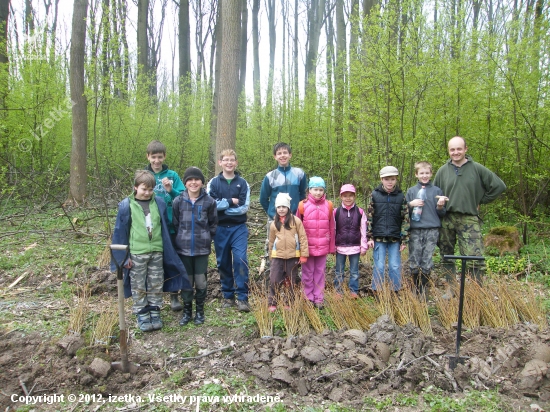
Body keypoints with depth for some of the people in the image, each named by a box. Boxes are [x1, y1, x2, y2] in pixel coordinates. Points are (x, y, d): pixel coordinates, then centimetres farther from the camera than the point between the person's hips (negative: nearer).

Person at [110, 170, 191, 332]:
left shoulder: (159, 203, 1)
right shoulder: (127, 205, -5)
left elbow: (165, 227, 8)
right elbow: (120, 232, -2)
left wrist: (168, 250, 8)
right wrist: (124, 256, -4)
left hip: (157, 252, 2)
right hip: (137, 253, -2)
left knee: (156, 285, 11)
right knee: (138, 286, 9)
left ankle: (155, 312, 25)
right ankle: (142, 315, 21)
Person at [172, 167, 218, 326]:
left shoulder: (209, 201, -6)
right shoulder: (178, 201, -4)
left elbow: (213, 224, 5)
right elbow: (174, 224, 5)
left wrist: (206, 238, 2)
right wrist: (181, 238, 4)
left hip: (202, 249, -1)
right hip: (183, 248, 1)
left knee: (201, 281, 6)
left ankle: (199, 311, 25)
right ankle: (187, 311, 26)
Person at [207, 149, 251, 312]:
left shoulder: (243, 183, 3)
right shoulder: (213, 183, 4)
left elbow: (244, 207, -7)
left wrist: (221, 205, -9)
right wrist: (231, 201, -10)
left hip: (239, 228, -1)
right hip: (220, 228, 1)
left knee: (240, 259, -12)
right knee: (223, 262, 8)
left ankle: (242, 297, -4)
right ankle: (228, 296, 21)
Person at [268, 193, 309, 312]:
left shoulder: (296, 221, -3)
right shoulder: (274, 224, 7)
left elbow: (303, 238, -3)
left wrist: (304, 254, -6)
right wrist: (271, 256, 17)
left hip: (293, 256, -2)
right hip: (278, 256, 2)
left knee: (291, 281, 10)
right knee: (274, 280, -3)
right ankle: (272, 303, 9)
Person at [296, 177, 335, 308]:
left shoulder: (328, 205, 1)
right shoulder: (303, 205, -5)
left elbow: (331, 227, 5)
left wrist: (332, 246, 7)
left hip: (323, 247, 2)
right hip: (307, 246, -1)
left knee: (320, 272, 10)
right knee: (307, 273, 8)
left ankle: (319, 299, 21)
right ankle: (308, 298, 19)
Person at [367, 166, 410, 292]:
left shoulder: (401, 196, 3)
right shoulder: (375, 195, 1)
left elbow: (405, 219, 4)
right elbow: (369, 217, 1)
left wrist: (404, 240, 1)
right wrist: (369, 237, -3)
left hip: (395, 238, 1)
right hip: (379, 237, -1)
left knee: (395, 267, 6)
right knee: (379, 266, 3)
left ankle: (395, 292, 19)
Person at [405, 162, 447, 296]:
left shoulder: (437, 191, 10)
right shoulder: (411, 191, 11)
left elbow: (442, 214, 12)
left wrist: (440, 207, -8)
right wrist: (411, 204, -8)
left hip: (432, 230, 0)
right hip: (415, 230, 1)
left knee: (427, 263, 1)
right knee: (414, 263, -1)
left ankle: (424, 290, 14)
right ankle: (417, 289, 14)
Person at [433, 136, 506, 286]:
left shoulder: (477, 169, 0)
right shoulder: (443, 170, 6)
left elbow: (499, 186, 5)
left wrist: (481, 201, 5)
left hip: (469, 220, -2)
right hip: (446, 220, 3)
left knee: (475, 258, -10)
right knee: (447, 257, 10)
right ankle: (450, 288, 23)